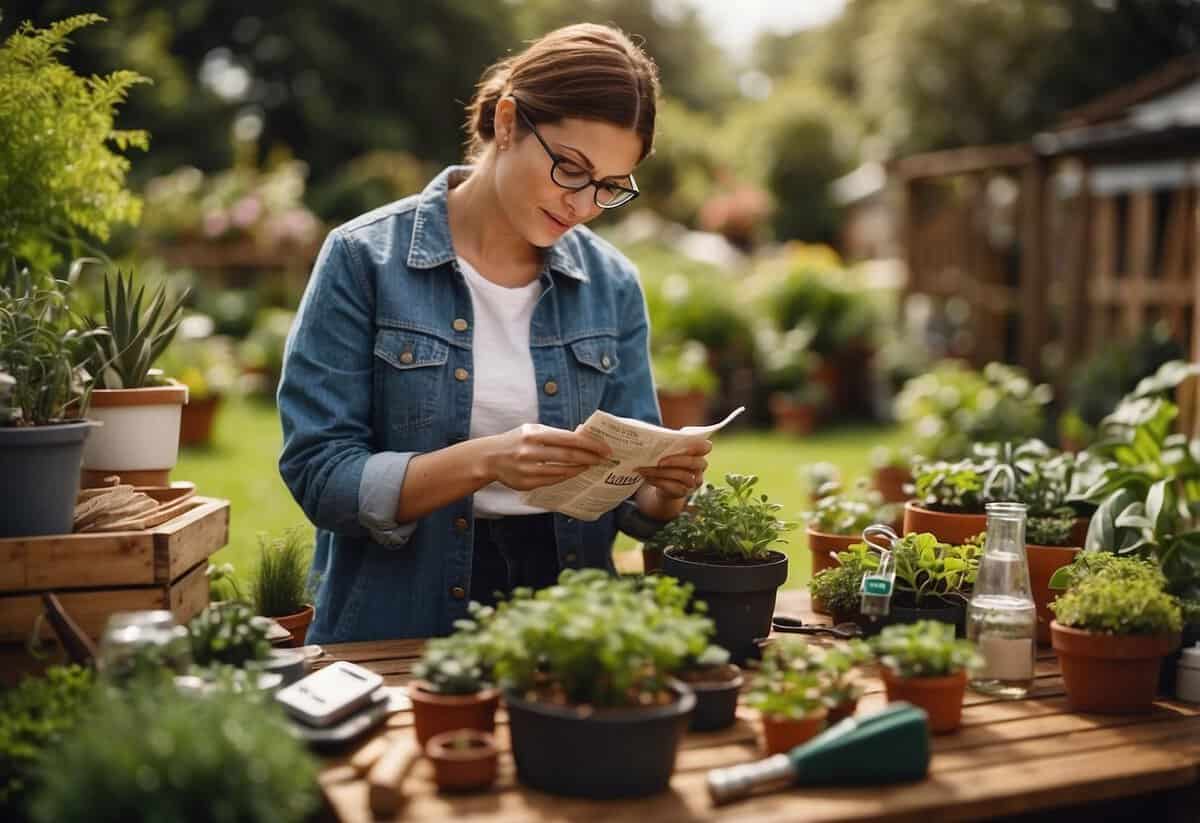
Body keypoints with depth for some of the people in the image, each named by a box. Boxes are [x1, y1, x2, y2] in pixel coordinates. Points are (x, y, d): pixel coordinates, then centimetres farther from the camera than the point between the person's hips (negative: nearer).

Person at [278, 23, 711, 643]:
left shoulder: (612, 285, 6)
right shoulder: (364, 259, -4)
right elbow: (318, 475, -10)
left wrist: (664, 488, -12)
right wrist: (485, 461, -23)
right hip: (399, 630, -3)